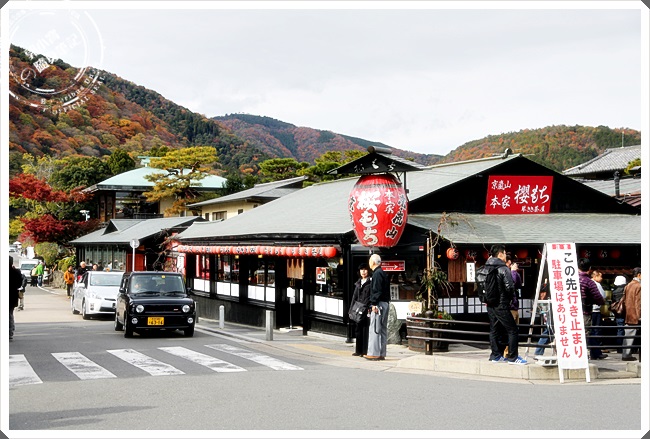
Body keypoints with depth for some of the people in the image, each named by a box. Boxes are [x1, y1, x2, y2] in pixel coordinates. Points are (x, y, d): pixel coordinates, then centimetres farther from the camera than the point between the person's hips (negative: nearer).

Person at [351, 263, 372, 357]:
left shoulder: (371, 282, -4)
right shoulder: (358, 283, 18)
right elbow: (355, 296, 20)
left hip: (367, 309, -7)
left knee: (365, 330, -6)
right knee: (358, 329, 9)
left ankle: (365, 351, -4)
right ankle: (359, 350, 17)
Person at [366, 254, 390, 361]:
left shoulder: (377, 274, -12)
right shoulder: (383, 273, 17)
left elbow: (377, 291, -19)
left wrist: (374, 304, -19)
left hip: (378, 305, -10)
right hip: (385, 304, 10)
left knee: (374, 329, -9)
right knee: (383, 329, 11)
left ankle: (374, 353, -11)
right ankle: (382, 353, 14)